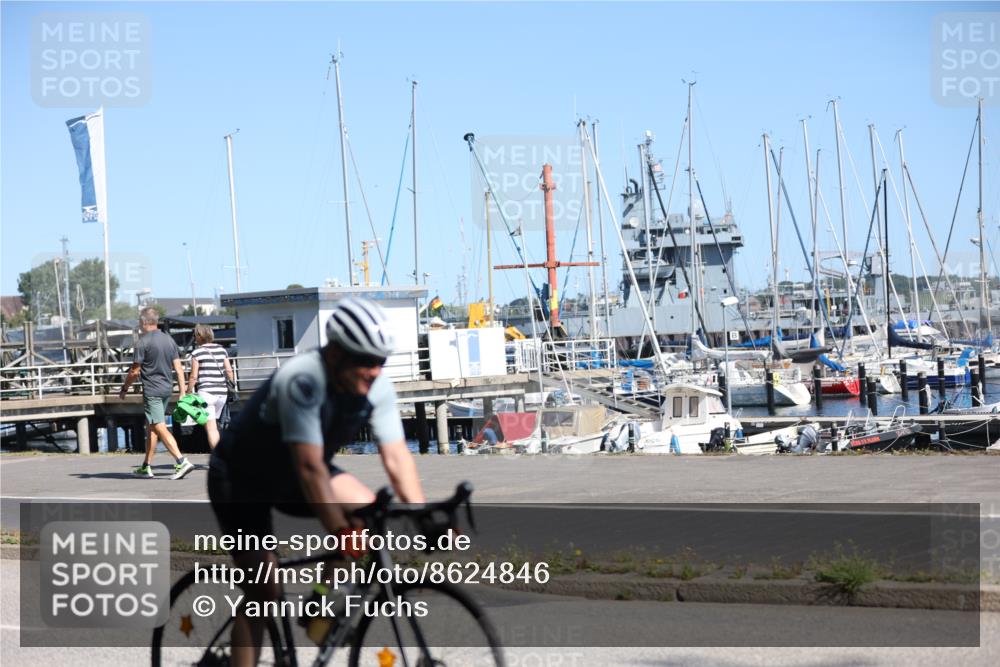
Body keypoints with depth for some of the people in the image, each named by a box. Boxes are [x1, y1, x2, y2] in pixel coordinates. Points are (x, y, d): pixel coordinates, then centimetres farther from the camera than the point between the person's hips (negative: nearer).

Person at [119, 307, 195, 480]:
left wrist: (124, 389, 6)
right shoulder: (169, 340, 9)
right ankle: (146, 467, 22)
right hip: (167, 388, 8)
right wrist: (183, 392, 9)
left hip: (152, 390, -8)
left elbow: (135, 371, -8)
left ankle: (181, 462, -24)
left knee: (161, 428, -11)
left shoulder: (143, 342, -11)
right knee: (151, 427, 17)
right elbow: (179, 368, 7)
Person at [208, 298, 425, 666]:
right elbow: (310, 467, -40)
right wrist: (343, 535, -44)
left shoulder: (377, 387, -16)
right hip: (240, 479, -6)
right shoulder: (302, 380, -35)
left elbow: (397, 457, -18)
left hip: (289, 477, 6)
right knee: (264, 594, -11)